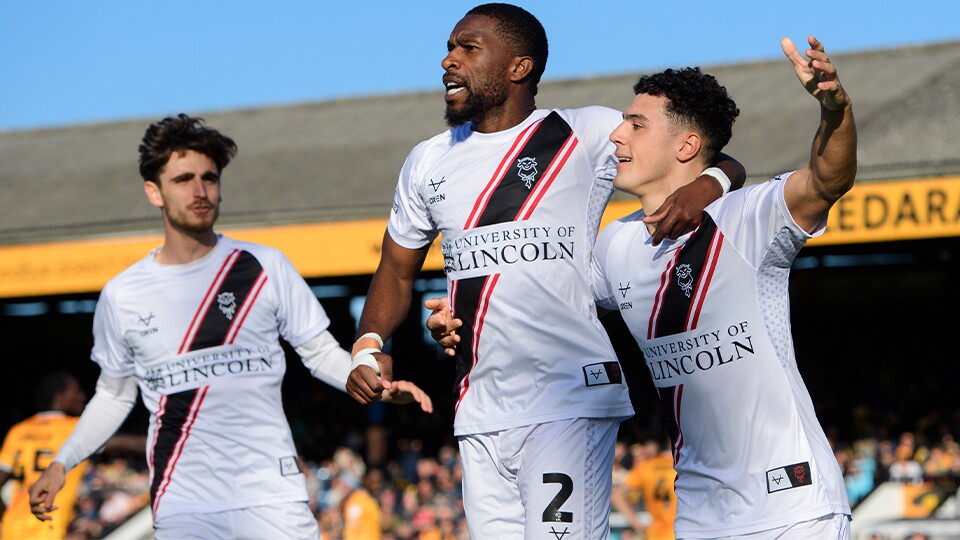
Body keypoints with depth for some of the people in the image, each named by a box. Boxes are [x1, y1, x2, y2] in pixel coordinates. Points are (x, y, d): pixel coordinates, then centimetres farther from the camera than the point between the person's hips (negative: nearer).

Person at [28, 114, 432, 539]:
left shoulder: (264, 268, 4)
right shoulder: (121, 296, 7)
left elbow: (322, 354, 10)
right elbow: (113, 395, 19)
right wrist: (61, 464, 11)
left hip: (273, 495, -1)